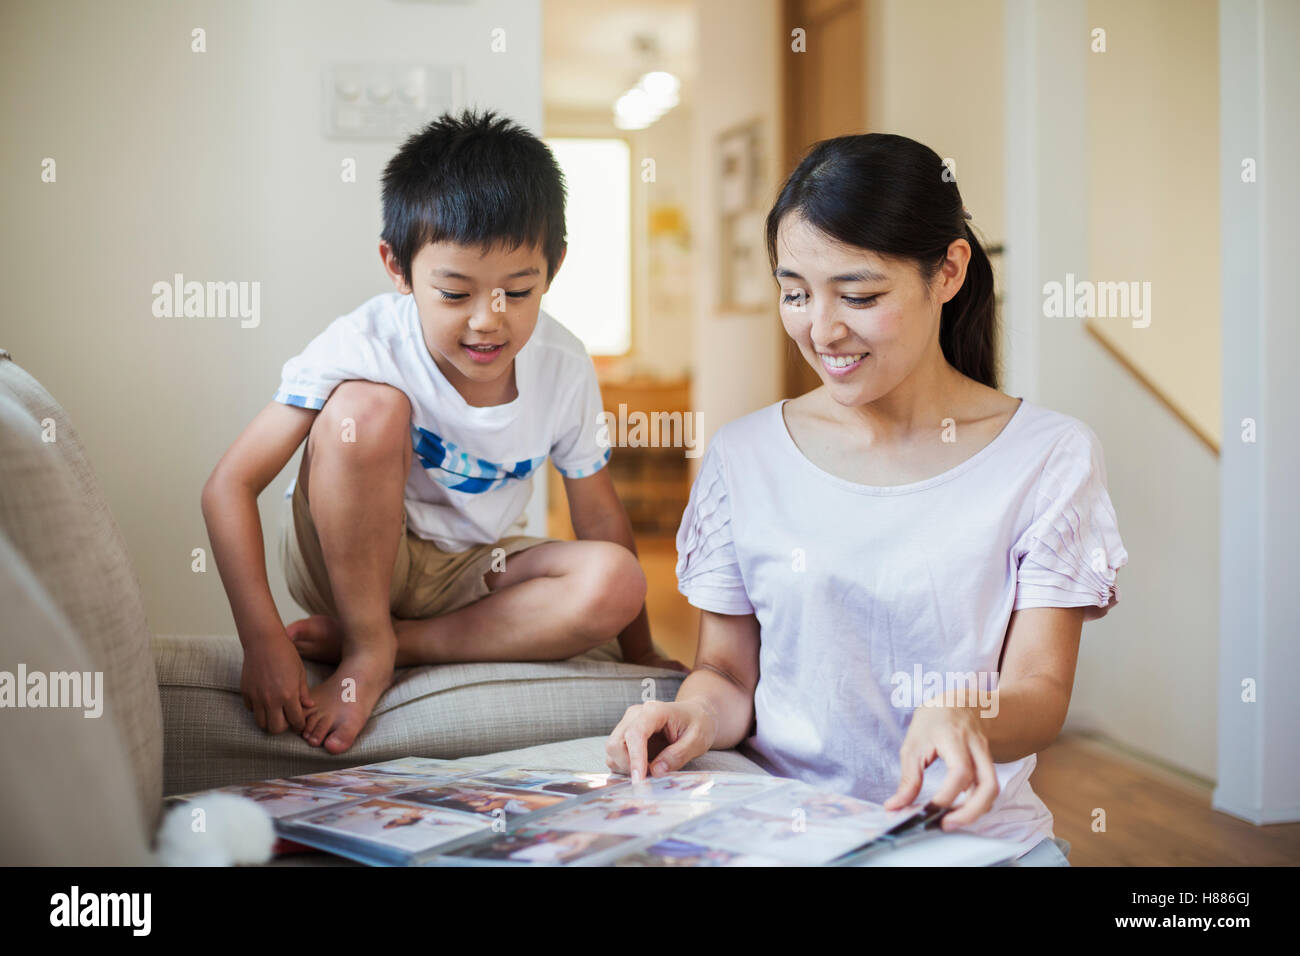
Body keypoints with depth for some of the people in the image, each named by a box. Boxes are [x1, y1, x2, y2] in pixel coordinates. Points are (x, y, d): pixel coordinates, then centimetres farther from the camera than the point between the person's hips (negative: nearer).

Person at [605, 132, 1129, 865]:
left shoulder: (1050, 457, -1)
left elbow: (1041, 694, -5)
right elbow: (729, 671, 9)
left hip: (974, 832, 0)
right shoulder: (745, 458, 5)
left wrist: (964, 716, -28)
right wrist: (696, 715, -14)